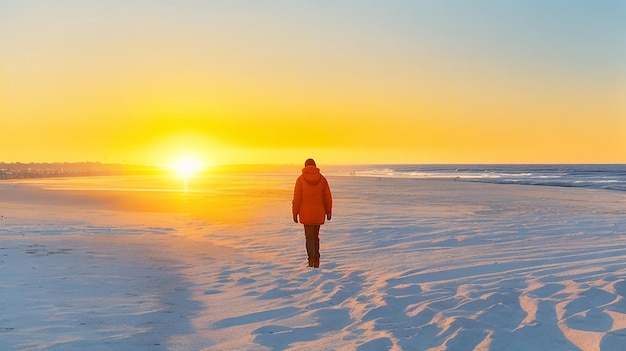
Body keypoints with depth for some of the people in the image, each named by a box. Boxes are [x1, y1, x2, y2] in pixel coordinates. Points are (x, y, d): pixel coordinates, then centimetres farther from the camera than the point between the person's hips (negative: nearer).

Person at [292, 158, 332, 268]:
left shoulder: (301, 179, -6)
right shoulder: (322, 179, -1)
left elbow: (297, 198, -7)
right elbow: (327, 197, 0)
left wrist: (295, 213, 1)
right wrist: (328, 212, 10)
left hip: (306, 213, -2)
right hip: (319, 213, 2)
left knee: (309, 236, 2)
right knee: (315, 236, 15)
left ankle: (311, 258, -17)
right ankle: (316, 260, 15)